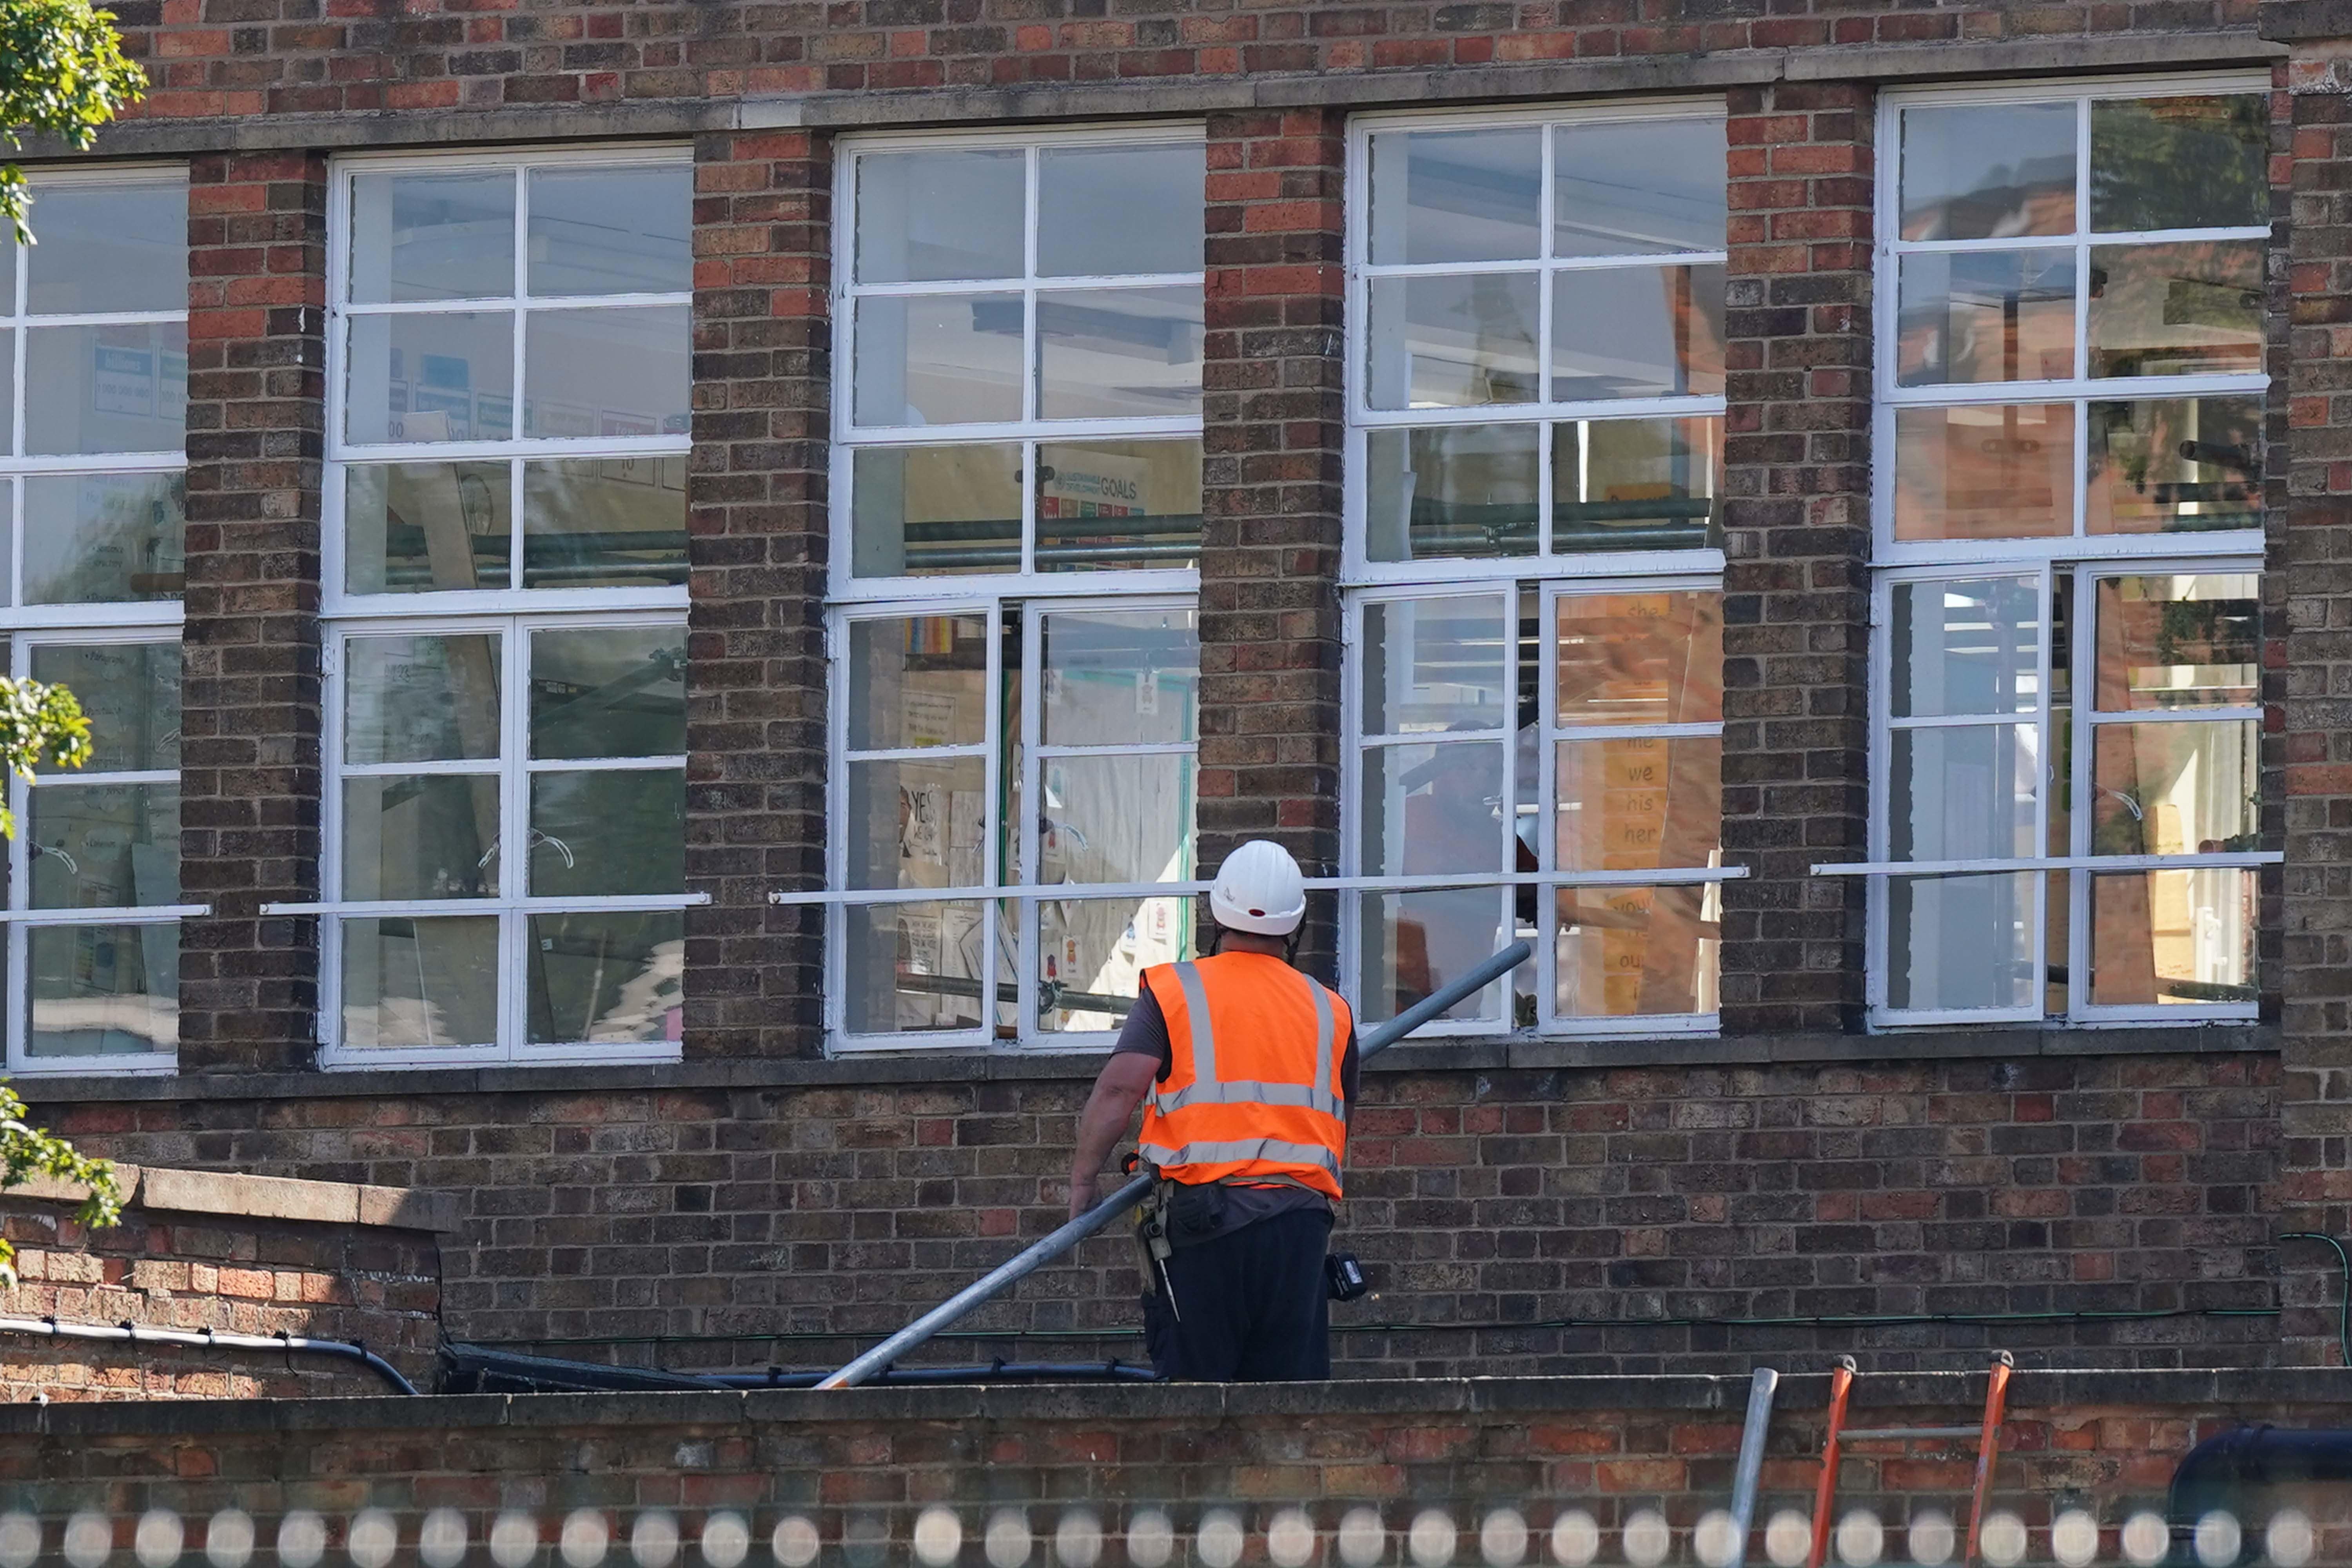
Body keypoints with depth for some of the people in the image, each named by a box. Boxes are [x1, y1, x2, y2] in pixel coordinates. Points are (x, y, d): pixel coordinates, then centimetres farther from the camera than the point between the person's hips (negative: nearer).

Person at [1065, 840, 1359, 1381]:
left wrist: (1083, 1179, -2)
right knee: (1293, 1392, 5)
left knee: (1195, 1390, -2)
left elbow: (1118, 1091, -9)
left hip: (1201, 1214, -3)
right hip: (1301, 1217, 3)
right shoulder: (1329, 1011, 14)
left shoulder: (1171, 991, 2)